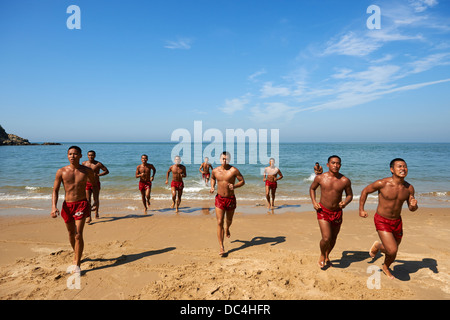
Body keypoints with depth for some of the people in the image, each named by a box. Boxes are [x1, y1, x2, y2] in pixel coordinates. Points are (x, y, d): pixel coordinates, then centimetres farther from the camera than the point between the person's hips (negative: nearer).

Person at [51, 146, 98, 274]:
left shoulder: (87, 171, -3)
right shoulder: (61, 172, -3)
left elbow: (94, 185, 12)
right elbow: (55, 190, 1)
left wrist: (96, 200, 1)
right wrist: (54, 206, -13)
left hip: (81, 204, -2)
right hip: (67, 205, 2)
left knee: (78, 235, -12)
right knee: (71, 234, 17)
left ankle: (77, 264, -3)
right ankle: (76, 255, 42)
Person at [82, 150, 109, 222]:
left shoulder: (98, 164, -7)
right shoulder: (84, 163, 3)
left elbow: (107, 171, -7)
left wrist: (97, 175, -18)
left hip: (96, 183, -1)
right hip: (87, 184, 1)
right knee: (88, 200, -7)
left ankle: (96, 212, 35)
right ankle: (88, 217, -7)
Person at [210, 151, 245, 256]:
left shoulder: (234, 170, -11)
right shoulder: (215, 170, -1)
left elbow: (242, 181, -5)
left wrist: (235, 186, -23)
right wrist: (212, 187, 2)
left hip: (231, 199, -1)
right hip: (219, 199, 1)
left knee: (229, 220, 18)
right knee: (219, 223, -7)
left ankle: (227, 229, 57)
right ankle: (221, 248, -2)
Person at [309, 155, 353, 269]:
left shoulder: (345, 181, -7)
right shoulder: (320, 178, -9)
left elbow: (349, 195, 7)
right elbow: (312, 188, 9)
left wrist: (345, 202, -16)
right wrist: (314, 202, -6)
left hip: (337, 212, 3)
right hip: (323, 211, -2)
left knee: (333, 238, 15)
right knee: (326, 238, -14)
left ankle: (327, 256, 44)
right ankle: (322, 255, 19)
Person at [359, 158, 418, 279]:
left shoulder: (409, 188, -6)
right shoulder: (382, 183, -20)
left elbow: (411, 208, 7)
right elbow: (365, 191, -5)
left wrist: (414, 205, -19)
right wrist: (361, 209, -3)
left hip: (397, 221, 5)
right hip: (382, 221, -5)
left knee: (393, 251, 18)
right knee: (392, 250, -14)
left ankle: (386, 267, 51)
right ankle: (377, 246, 22)